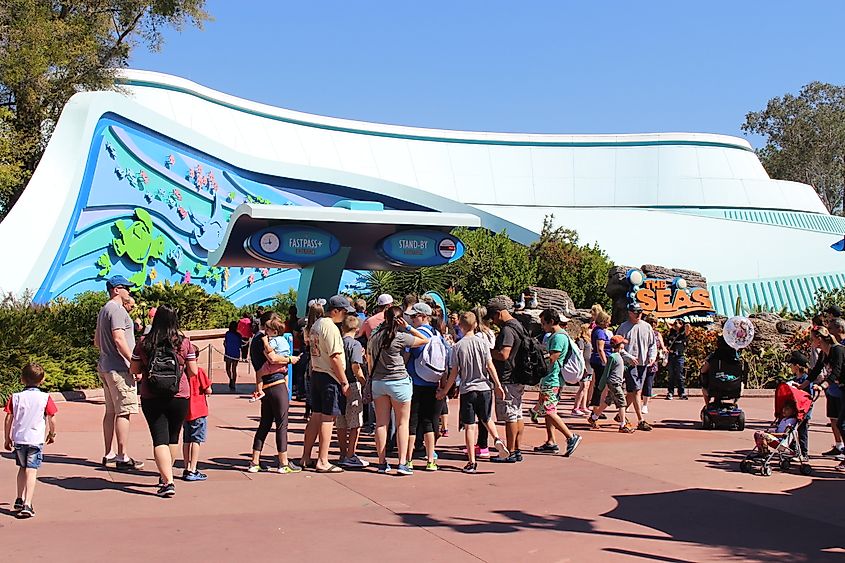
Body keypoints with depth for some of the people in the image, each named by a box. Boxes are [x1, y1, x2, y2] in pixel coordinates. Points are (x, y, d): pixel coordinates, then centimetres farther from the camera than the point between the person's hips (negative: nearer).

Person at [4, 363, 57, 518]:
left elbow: (8, 420, 3)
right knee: (31, 471, -4)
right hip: (36, 440, -3)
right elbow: (52, 420, -1)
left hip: (18, 439, 3)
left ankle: (20, 500, 28)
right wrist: (52, 434, 18)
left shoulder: (15, 397, 1)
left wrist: (7, 438, 15)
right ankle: (27, 505, -13)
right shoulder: (45, 398, -4)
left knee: (22, 468, 22)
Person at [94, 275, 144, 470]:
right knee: (124, 412, -9)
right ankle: (122, 457, -9)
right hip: (118, 368, -11)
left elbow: (97, 341, 26)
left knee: (111, 411, 13)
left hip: (105, 366, 11)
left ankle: (109, 455, 18)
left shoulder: (104, 310, 20)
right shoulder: (117, 309, -13)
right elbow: (119, 339, -22)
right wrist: (134, 362, -22)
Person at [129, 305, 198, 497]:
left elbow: (134, 369, 6)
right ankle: (166, 476, 33)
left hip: (151, 398, -1)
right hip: (179, 397, 1)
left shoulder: (144, 343, -2)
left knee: (160, 438, -2)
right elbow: (193, 372, 0)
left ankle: (167, 482, -14)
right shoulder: (184, 342, -3)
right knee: (173, 437, 18)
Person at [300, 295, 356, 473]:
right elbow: (335, 358, -20)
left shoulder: (316, 325, 14)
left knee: (316, 417, 14)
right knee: (328, 419, -4)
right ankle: (322, 462, -1)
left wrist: (313, 375, 20)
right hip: (330, 378, -9)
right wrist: (344, 382, -16)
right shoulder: (331, 328, -16)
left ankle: (306, 457, 20)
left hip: (316, 374, 9)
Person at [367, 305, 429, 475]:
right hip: (399, 382, -5)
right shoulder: (401, 337, -12)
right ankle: (402, 463, -2)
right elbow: (425, 340, -3)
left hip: (378, 382, 5)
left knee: (381, 423, 7)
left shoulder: (374, 338, 5)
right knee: (402, 423, 3)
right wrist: (408, 328, -3)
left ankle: (382, 462, 11)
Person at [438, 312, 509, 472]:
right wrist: (498, 385, 5)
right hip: (485, 388, 2)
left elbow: (454, 372, -3)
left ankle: (471, 462, 1)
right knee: (486, 419, 22)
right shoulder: (482, 342, -2)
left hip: (467, 390, -2)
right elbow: (490, 366, -3)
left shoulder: (458, 346, -5)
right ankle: (497, 439, -4)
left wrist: (444, 391, 6)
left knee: (469, 426, 1)